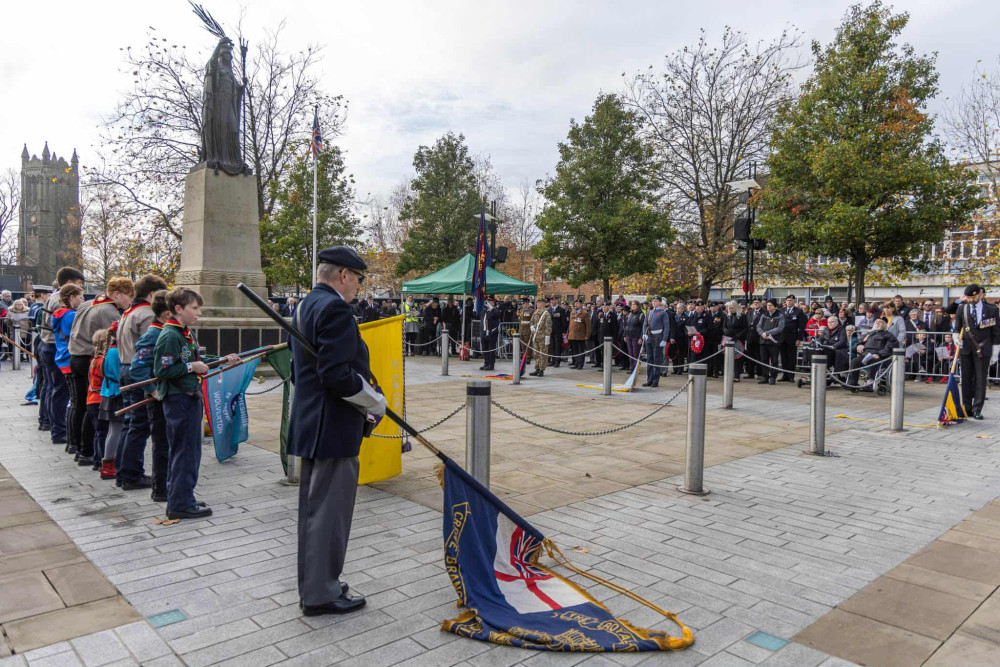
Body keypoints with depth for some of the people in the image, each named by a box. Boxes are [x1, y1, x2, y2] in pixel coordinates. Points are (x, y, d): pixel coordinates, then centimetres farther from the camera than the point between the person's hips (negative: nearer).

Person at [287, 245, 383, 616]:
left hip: (310, 423, 10)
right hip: (333, 428, -10)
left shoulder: (306, 305, 14)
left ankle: (312, 584, 32)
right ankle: (321, 593, 14)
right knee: (329, 511, 1)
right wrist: (376, 402, -12)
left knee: (313, 509, 18)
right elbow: (337, 374, -27)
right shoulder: (335, 308, -18)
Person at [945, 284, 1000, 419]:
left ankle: (977, 410, 5)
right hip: (966, 348, 2)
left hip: (982, 349, -2)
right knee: (966, 379, 6)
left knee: (980, 379, -1)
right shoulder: (961, 308, 4)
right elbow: (958, 327, 14)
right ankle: (967, 409, 14)